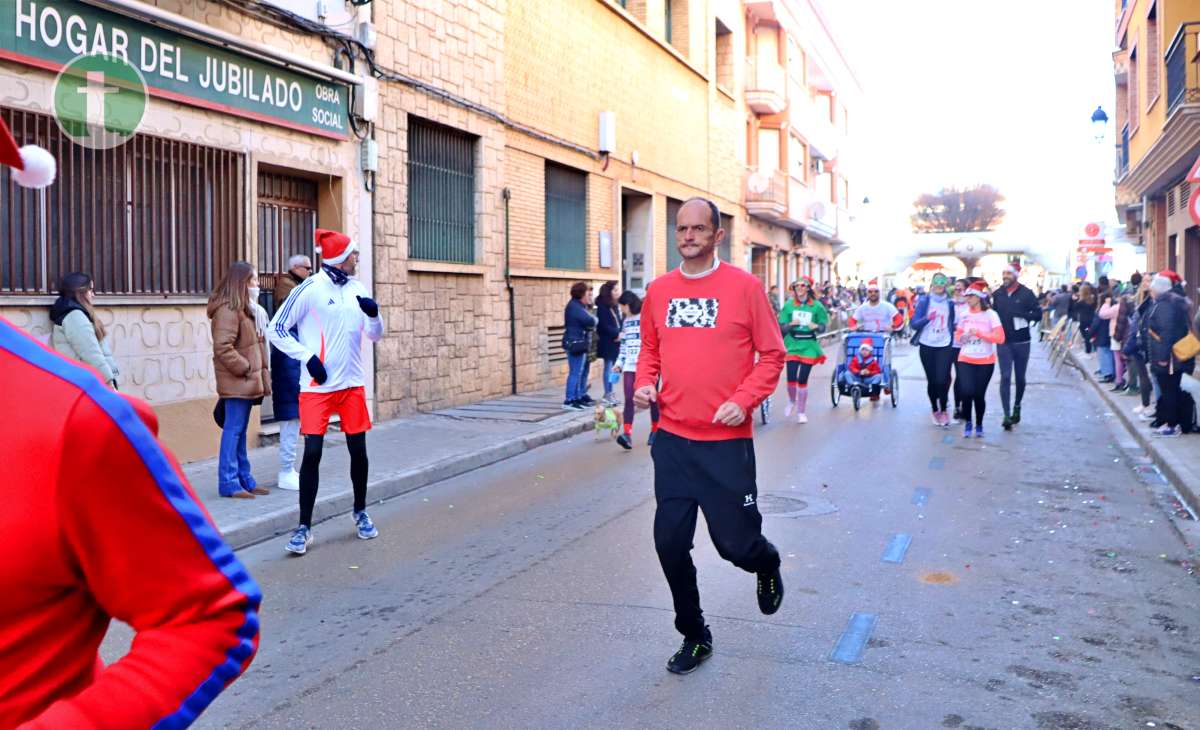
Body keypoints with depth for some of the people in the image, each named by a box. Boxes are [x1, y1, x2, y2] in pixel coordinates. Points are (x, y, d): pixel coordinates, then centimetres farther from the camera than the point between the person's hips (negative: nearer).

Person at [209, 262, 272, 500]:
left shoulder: (246, 309, 19)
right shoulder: (228, 310, -14)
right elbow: (222, 347, -22)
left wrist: (260, 373, 14)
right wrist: (245, 368, -17)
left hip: (246, 382, 10)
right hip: (236, 382, -10)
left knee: (239, 431, 14)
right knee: (233, 430, -6)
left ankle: (244, 479, 20)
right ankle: (228, 482, -1)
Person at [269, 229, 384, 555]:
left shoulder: (358, 289, 6)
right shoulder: (309, 290, -10)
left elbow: (375, 336, 10)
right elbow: (277, 329, -6)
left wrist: (374, 314, -11)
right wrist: (308, 356, -15)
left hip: (352, 384, 5)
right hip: (317, 385, -5)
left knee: (358, 450, 11)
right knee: (312, 452, -6)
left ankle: (361, 513, 31)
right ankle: (304, 527, 5)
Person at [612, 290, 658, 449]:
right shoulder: (626, 321, 15)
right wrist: (619, 363, 13)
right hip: (630, 366, 5)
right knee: (629, 399, -7)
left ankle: (655, 431, 24)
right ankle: (627, 434, -14)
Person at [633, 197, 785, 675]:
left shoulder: (744, 286, -5)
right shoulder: (659, 290, 7)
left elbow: (771, 355, -3)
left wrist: (744, 400, -16)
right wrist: (644, 383, -1)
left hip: (726, 442, -3)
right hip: (672, 441, 4)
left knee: (736, 544, 3)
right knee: (670, 543, 4)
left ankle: (767, 564, 41)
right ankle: (694, 636, 26)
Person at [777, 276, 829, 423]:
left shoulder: (816, 306, 0)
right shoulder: (789, 305, 2)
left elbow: (823, 326, 5)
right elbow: (781, 327, 4)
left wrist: (816, 326, -17)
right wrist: (790, 324, -16)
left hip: (808, 346, -1)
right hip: (792, 345, 1)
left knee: (802, 380, -1)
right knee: (791, 378, -7)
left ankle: (801, 412, 14)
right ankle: (792, 401, 25)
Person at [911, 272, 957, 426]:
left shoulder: (950, 303, 9)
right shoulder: (924, 301, 3)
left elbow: (955, 324, 19)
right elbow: (914, 324, -3)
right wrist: (927, 318, -18)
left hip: (945, 346, 0)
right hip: (927, 346, 0)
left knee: (942, 380, -12)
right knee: (931, 380, 5)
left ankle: (944, 409, 9)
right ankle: (935, 410, 22)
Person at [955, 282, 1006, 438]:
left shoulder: (990, 315, -7)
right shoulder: (964, 314, 3)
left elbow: (1000, 338, -15)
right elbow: (958, 334, 15)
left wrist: (978, 333, -20)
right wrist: (962, 337, -8)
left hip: (985, 362, -2)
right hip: (965, 360, 2)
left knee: (979, 394, 2)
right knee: (967, 392, -13)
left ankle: (979, 425, 26)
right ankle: (967, 422, 11)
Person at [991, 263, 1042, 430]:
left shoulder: (1027, 294, -5)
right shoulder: (997, 294, 2)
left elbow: (1038, 315, -6)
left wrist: (1022, 314, -21)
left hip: (1022, 342, 0)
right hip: (1003, 342, 1)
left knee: (1020, 377, 13)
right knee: (1005, 377, -7)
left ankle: (1017, 407, 34)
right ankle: (1007, 415, -10)